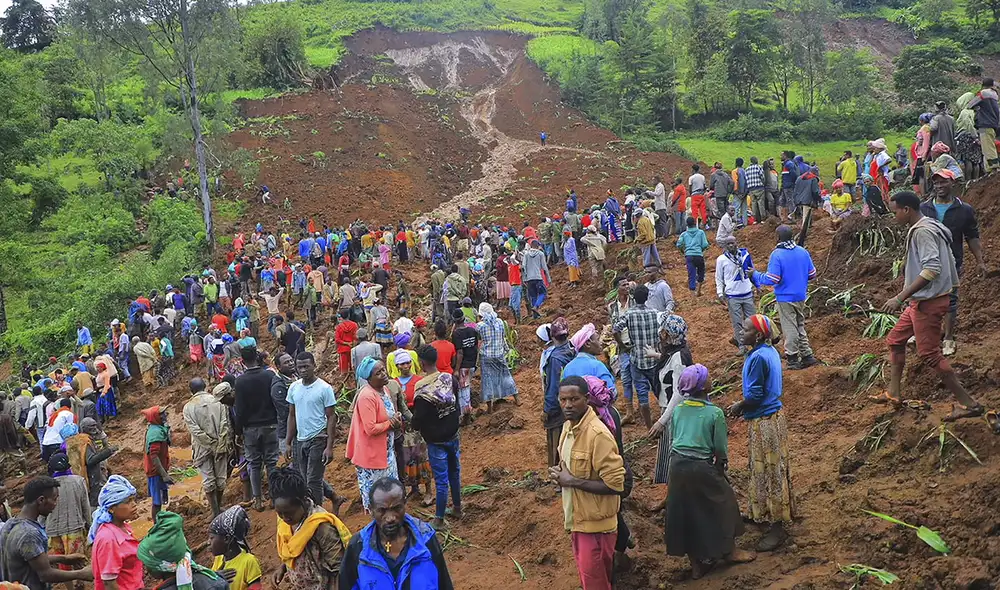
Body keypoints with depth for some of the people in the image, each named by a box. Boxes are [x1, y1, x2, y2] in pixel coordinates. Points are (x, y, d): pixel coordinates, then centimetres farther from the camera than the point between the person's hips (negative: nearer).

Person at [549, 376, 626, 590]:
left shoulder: (598, 434, -25)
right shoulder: (568, 426, 3)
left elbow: (615, 484, -26)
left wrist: (572, 481, -22)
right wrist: (560, 474, -2)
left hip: (595, 524, -9)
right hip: (577, 518, 9)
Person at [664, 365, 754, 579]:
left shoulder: (677, 409, 1)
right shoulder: (714, 413, -13)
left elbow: (672, 440, 9)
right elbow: (721, 449, -7)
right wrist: (721, 465, 12)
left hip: (677, 465, 5)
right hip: (701, 467, -5)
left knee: (686, 512, 16)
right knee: (723, 503, 19)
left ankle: (696, 562, 28)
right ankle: (729, 550, 35)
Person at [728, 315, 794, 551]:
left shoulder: (758, 358, -24)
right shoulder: (770, 351, 6)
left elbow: (755, 395, -23)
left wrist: (738, 407, -5)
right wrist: (744, 405, 11)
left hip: (764, 421, -10)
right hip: (772, 415, 10)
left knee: (769, 472, -1)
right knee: (768, 470, 20)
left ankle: (777, 528, 8)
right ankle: (764, 514, 34)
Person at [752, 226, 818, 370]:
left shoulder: (777, 255, -18)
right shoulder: (803, 251, 1)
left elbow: (771, 279, -22)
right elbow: (812, 274, 6)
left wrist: (756, 275, -6)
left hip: (785, 298, -5)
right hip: (801, 297, 5)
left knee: (790, 329, 3)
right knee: (800, 326, 19)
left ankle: (793, 359, 10)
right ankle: (807, 355, 19)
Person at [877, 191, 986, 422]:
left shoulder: (922, 231, -19)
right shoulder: (929, 227, 13)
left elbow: (932, 268, -29)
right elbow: (950, 264, 17)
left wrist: (900, 297, -30)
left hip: (929, 301, -11)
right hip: (921, 301, 11)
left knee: (929, 353, -7)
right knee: (895, 340, 17)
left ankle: (968, 404, -2)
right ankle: (893, 394, 24)